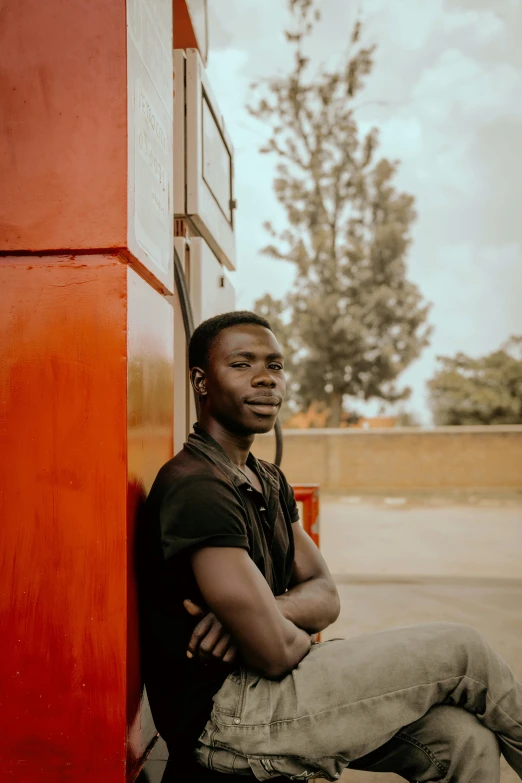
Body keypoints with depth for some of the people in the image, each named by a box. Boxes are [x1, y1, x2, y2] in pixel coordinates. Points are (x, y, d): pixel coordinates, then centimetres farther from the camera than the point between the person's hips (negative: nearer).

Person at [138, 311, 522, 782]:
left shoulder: (268, 481, 11)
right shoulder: (196, 488, -21)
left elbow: (326, 596, 6)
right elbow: (275, 652, -23)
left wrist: (267, 611, -15)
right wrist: (303, 634, 1)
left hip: (267, 691, 8)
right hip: (224, 716, -8)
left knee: (467, 743, -7)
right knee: (462, 651, -7)